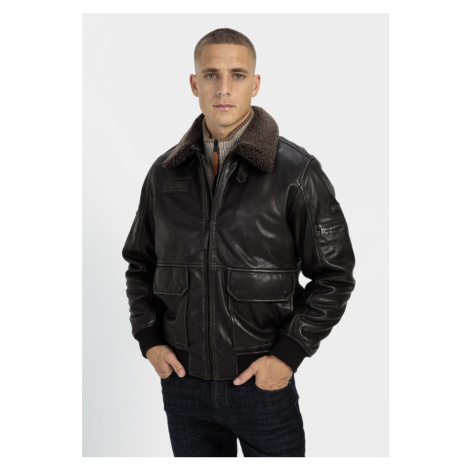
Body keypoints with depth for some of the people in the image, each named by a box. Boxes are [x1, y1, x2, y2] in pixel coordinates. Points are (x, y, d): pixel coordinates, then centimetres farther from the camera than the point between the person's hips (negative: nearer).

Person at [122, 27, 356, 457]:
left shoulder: (297, 171, -8)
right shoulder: (165, 172, 3)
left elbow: (335, 276, -5)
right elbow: (139, 264, 13)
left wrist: (289, 354, -11)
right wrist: (149, 339, 2)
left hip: (264, 383, -3)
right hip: (183, 379, 3)